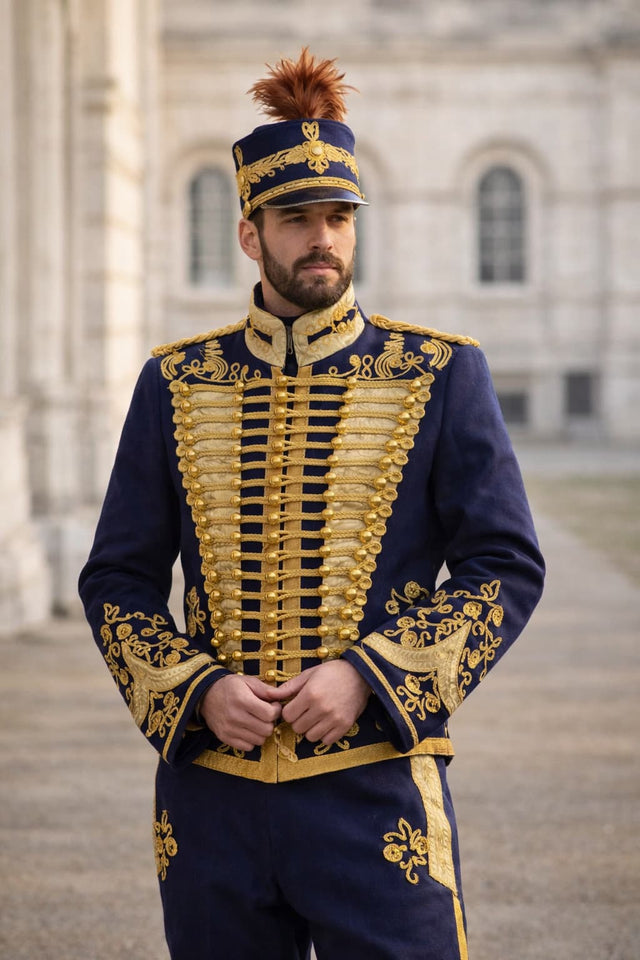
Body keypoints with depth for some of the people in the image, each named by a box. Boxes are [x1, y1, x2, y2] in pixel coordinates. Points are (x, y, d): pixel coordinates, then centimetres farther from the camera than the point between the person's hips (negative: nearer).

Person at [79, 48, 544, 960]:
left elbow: (509, 568, -2)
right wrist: (198, 690, -9)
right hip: (213, 796, 2)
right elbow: (118, 581, 9)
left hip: (375, 789, -2)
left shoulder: (441, 374, 1)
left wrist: (367, 674, -13)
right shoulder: (175, 384, 7)